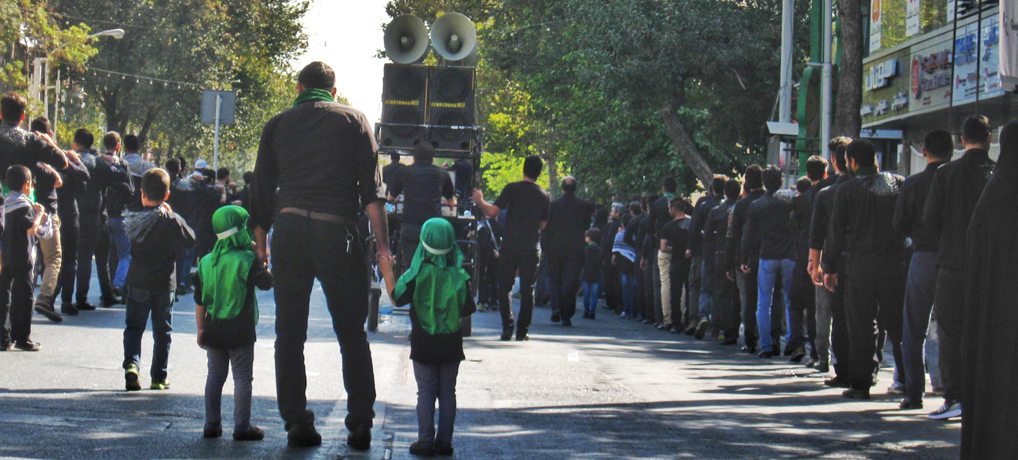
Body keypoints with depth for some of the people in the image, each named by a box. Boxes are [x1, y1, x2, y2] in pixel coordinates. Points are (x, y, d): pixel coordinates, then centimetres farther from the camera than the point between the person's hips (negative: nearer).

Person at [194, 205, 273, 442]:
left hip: (213, 330, 5)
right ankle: (242, 427, 0)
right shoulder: (247, 260, -13)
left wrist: (201, 329, 15)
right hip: (240, 331, -5)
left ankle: (212, 424, 15)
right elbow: (266, 282, -1)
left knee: (215, 376, 13)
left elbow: (199, 301, 7)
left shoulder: (206, 262, 4)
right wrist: (263, 263, 14)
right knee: (242, 378, 1)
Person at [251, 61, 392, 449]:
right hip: (337, 232, -1)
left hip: (288, 231, 2)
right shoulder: (353, 120, 9)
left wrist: (260, 244, 15)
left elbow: (261, 192, 11)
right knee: (352, 333, 5)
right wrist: (382, 247, 1)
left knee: (289, 333, 7)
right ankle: (360, 424, 2)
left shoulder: (278, 124, 14)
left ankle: (297, 424, 4)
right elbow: (372, 190, 1)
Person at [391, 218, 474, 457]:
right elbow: (469, 307, 3)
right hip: (452, 343, 2)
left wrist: (402, 277, 9)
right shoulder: (458, 275, -3)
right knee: (447, 392, 7)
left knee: (426, 392, 2)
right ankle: (444, 441, 7)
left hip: (424, 343, -2)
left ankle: (425, 441, 0)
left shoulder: (418, 274, -11)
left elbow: (398, 298, -6)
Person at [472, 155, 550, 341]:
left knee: (505, 287, 6)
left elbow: (492, 211, -9)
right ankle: (522, 330, 4)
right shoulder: (544, 195, 6)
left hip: (510, 244, -2)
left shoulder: (513, 188, -5)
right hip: (532, 247, 2)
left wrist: (480, 201, 9)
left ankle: (507, 326, -3)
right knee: (527, 289, 6)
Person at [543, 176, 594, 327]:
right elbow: (587, 227, 5)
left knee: (554, 278, 14)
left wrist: (544, 248, 5)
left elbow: (545, 229, -1)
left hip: (555, 248, 0)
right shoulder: (584, 206, -2)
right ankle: (566, 316, 1)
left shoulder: (553, 205, -3)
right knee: (571, 283, 3)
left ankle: (556, 307, -8)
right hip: (576, 249, 0)